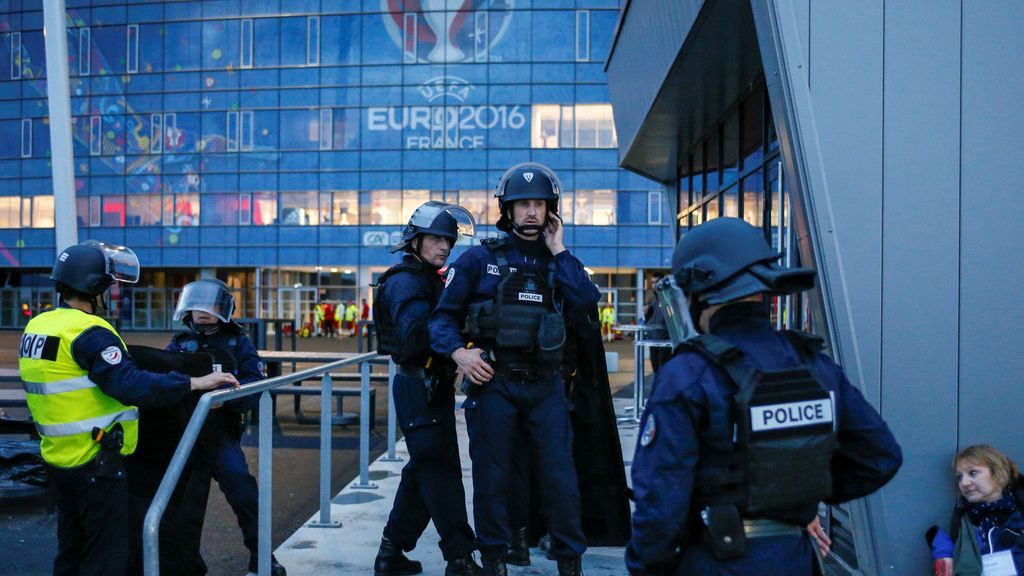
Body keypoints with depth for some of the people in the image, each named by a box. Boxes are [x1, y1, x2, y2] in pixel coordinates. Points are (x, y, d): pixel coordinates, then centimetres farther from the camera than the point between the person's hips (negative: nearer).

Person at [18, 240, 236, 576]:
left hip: (58, 457, 9)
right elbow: (130, 385, -31)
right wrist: (196, 383, -29)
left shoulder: (37, 326, 9)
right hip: (95, 463, -9)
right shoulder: (88, 332, -21)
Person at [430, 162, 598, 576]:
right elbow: (444, 315, 2)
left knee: (560, 477, 4)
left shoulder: (558, 260, 11)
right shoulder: (479, 259, 3)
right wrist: (457, 351, -16)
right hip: (492, 382, -2)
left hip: (545, 385, 2)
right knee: (491, 477, 8)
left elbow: (587, 300, -9)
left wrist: (557, 251, -5)